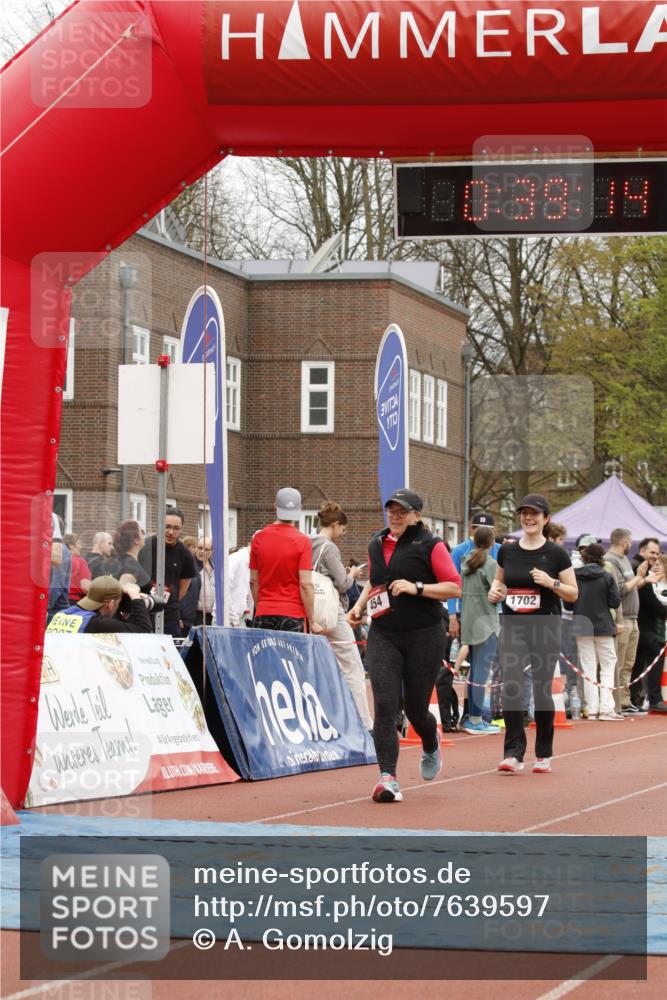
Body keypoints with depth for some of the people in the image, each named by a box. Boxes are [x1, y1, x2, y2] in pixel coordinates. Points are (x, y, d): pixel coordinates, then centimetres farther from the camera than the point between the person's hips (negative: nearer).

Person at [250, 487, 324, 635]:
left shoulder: (258, 538, 4)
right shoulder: (302, 541, -7)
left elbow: (253, 581, 10)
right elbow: (306, 584, -11)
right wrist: (312, 622, -5)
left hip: (263, 614, 4)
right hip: (293, 615, -3)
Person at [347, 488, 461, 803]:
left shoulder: (430, 545, -4)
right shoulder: (376, 544, 12)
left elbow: (455, 587, -7)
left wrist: (416, 587, -18)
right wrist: (360, 605, 11)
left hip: (424, 635, -3)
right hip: (383, 637, 3)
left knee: (415, 709, 7)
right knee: (384, 706, -13)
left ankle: (431, 745, 43)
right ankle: (388, 778, -16)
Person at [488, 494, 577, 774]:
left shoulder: (556, 554, -2)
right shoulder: (507, 551, 7)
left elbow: (573, 594, 1)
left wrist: (552, 583, -16)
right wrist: (495, 591, 1)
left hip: (545, 627, -2)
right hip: (512, 627, 2)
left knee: (542, 689, 2)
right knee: (510, 687, -12)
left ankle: (544, 754, 16)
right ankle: (513, 753, -10)